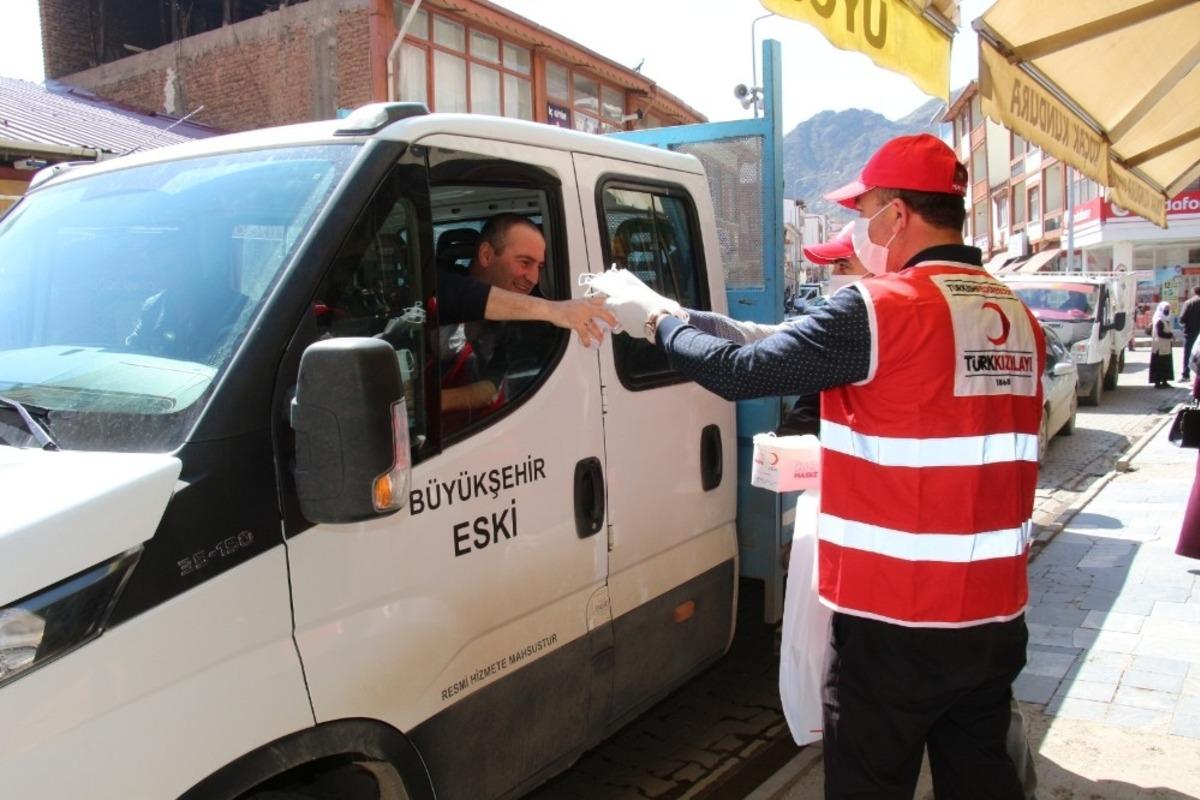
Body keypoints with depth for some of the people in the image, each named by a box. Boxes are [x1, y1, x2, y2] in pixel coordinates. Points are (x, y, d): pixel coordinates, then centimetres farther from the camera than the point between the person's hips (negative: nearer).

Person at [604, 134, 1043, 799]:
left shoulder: (877, 309, -16)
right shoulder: (1019, 319, 6)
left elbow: (738, 372, -13)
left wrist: (656, 320, 4)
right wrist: (834, 461, 22)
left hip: (895, 624, -7)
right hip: (996, 617, 7)